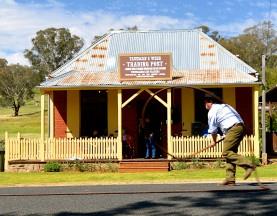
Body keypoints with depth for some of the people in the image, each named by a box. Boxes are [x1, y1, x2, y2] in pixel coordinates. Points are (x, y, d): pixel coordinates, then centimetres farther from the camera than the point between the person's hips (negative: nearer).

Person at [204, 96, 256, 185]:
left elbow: (213, 129, 6)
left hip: (233, 129, -9)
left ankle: (248, 165, -21)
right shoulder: (225, 106, 27)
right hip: (241, 127, 9)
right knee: (231, 152, 9)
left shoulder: (212, 112, 2)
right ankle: (230, 179, 4)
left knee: (226, 153, -10)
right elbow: (238, 117, 27)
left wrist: (214, 141, 23)